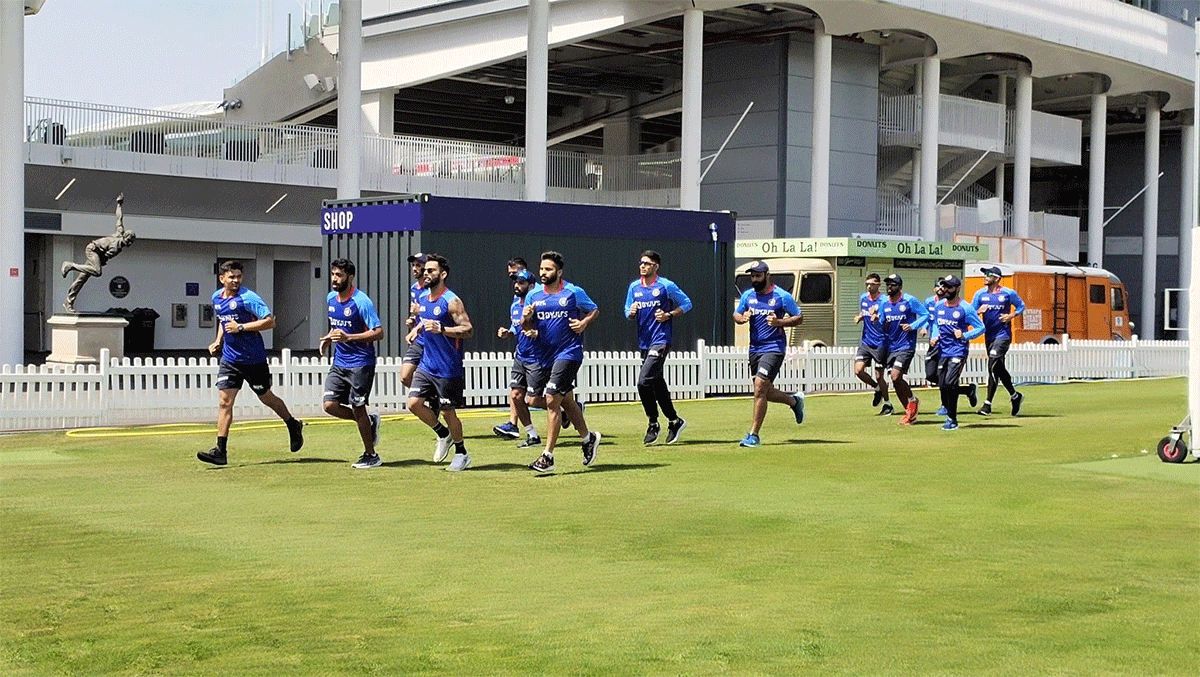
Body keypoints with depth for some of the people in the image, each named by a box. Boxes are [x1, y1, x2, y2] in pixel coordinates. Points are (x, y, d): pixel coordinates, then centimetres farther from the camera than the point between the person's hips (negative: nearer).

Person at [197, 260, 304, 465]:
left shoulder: (248, 298, -14)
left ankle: (294, 427, 36)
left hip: (254, 359, -5)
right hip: (230, 359, 5)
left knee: (266, 398, 11)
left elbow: (270, 321, -20)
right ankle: (220, 450, -7)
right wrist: (218, 341, 12)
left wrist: (241, 327, -23)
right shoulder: (217, 297, 7)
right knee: (225, 401, -6)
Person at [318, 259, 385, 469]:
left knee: (358, 409, -2)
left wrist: (348, 337, -27)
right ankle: (370, 422, 19)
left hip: (361, 363, -7)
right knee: (329, 404, -4)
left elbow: (379, 332, -18)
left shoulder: (362, 302, -15)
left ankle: (371, 455, 14)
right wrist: (329, 338, 5)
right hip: (339, 362, 7)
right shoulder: (331, 298, 8)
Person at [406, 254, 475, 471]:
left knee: (448, 412, 1)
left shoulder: (451, 301, -14)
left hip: (448, 369, -7)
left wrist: (441, 329, -29)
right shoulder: (422, 298, 8)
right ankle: (443, 434, 20)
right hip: (426, 365, 7)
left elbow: (468, 330, -19)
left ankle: (461, 453, 21)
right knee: (414, 403, -4)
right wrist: (416, 329, 6)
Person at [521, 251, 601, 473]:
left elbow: (595, 311, 8)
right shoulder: (534, 295, 8)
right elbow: (526, 328, 10)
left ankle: (548, 457, -9)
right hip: (545, 355, 6)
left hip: (568, 353, -6)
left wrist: (584, 323, -11)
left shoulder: (574, 292, -4)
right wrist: (526, 319, -12)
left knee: (552, 400, -14)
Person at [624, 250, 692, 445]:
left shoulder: (666, 286, -5)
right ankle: (674, 421, 28)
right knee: (657, 384, 13)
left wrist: (668, 315, -12)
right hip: (644, 342, 7)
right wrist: (631, 312, -6)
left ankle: (654, 424, -3)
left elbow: (687, 304, 1)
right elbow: (628, 310, 17)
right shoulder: (634, 287, 10)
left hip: (661, 341, -7)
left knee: (644, 382, -17)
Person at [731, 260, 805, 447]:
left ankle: (753, 435, -11)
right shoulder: (748, 295, 8)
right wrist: (742, 318, -9)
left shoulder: (782, 296, -7)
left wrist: (779, 322, -18)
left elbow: (799, 318, -1)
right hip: (755, 349, 6)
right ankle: (794, 400, 43)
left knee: (760, 389, -16)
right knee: (765, 393, 14)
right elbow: (736, 315, 15)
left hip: (774, 348, -6)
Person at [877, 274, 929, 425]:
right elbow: (881, 326, 17)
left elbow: (925, 315, -2)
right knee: (895, 380, 4)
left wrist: (912, 326, -14)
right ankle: (909, 413, 17)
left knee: (896, 376, -19)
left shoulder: (909, 300, -7)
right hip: (891, 347, 6)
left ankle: (912, 400, 6)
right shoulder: (884, 303, 10)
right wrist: (877, 321, -5)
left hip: (906, 346, -6)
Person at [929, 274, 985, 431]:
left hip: (958, 351, -6)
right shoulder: (939, 306, 9)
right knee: (942, 386, 4)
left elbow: (980, 327, -5)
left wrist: (965, 336, -20)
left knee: (950, 384, -18)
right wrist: (935, 336, 8)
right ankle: (970, 390, 32)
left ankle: (952, 420, -5)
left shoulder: (965, 308, -8)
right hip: (943, 352, 6)